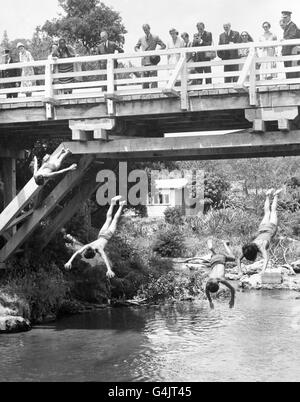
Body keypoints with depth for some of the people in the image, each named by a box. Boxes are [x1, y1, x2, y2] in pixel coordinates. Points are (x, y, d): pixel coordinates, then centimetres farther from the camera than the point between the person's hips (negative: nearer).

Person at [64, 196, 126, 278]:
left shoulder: (99, 249, -44)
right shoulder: (87, 247, -34)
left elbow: (105, 258, -57)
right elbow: (77, 253, -40)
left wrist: (109, 270, -70)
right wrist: (69, 262, -53)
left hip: (107, 235, -3)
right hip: (101, 235, 3)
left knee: (115, 219, 23)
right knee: (108, 218, 29)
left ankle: (121, 205, 46)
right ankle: (112, 204, 53)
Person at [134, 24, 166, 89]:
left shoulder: (155, 37, 6)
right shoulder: (141, 39, 14)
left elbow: (163, 46, 6)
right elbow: (136, 47, 25)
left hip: (152, 61, -3)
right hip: (144, 61, 3)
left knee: (153, 77, -9)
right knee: (145, 78, 2)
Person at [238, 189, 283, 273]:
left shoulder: (261, 247, -45)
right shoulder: (247, 248, -31)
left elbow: (266, 259, -54)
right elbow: (239, 259, -23)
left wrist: (263, 271, -64)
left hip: (270, 228, -3)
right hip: (261, 229, 3)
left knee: (273, 211, 27)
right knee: (267, 213, 33)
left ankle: (276, 195, 49)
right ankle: (268, 196, 56)